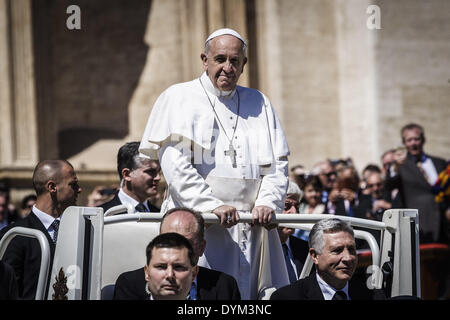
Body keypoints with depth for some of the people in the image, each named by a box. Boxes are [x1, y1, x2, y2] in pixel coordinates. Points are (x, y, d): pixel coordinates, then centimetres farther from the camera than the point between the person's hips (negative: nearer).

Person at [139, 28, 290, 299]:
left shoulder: (259, 104, 19)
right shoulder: (179, 99, 6)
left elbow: (278, 163, 13)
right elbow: (174, 162, -7)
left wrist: (267, 203, -6)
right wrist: (212, 206, -18)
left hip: (253, 227, 4)